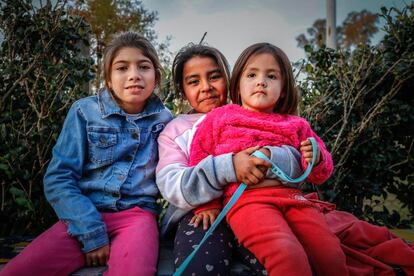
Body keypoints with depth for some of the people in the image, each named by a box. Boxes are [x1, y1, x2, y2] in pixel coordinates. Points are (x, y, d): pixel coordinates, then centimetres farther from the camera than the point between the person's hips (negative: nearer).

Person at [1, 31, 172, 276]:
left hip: (137, 214, 0)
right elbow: (58, 179, -3)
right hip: (83, 216, 1)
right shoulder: (85, 111, 1)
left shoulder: (165, 120, 6)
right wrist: (91, 232, -14)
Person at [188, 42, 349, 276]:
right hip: (246, 196, -3)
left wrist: (317, 159, 1)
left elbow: (321, 175, 24)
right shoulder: (221, 117, 17)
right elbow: (200, 162, 15)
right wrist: (207, 205, 8)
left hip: (292, 195, 4)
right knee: (287, 255, -31)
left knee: (333, 257, -15)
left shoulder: (296, 125, 22)